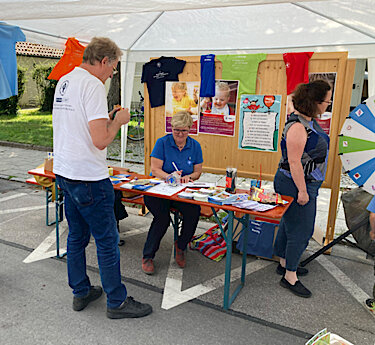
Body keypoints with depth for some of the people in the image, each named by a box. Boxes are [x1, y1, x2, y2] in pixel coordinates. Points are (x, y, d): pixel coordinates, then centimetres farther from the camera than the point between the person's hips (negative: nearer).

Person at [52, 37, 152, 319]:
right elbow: (101, 140, -23)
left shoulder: (64, 82, 12)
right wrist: (118, 121, -6)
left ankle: (81, 292, 34)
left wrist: (106, 119, 16)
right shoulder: (93, 85, -17)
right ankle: (117, 302, 17)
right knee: (107, 241, 3)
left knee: (77, 236, 19)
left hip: (64, 172, 10)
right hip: (88, 178, -9)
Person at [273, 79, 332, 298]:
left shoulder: (310, 120, 9)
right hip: (295, 185, -10)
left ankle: (285, 263, 36)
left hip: (306, 183, 10)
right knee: (301, 230, -1)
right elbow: (294, 162, -26)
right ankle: (290, 277, 14)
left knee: (289, 224, 20)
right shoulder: (297, 126, -24)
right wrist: (302, 190, -22)